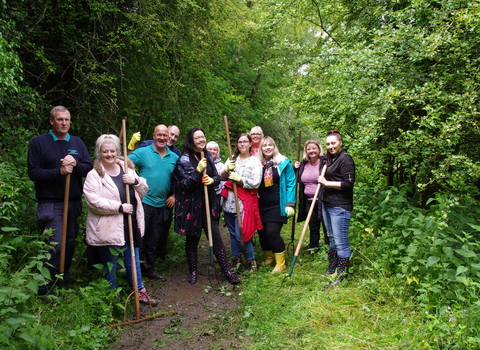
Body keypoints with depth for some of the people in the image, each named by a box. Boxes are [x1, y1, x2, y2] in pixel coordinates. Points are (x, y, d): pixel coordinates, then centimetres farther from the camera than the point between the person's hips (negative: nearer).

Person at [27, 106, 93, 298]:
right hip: (51, 203, -4)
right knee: (56, 244, -10)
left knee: (70, 242, 12)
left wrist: (75, 163, -17)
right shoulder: (38, 142, -3)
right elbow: (33, 173, -8)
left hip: (74, 202, 5)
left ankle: (64, 281, 29)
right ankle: (44, 289, 5)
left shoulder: (77, 142, 8)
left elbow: (89, 168, 3)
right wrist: (59, 171, -21)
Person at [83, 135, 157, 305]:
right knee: (110, 264, 10)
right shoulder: (94, 174, -8)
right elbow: (93, 201, -19)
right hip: (108, 229, -4)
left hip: (130, 225, 5)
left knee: (133, 262, 16)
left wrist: (135, 181, -11)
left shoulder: (127, 168, 9)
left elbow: (143, 191, 11)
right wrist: (119, 207, -21)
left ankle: (140, 291, 31)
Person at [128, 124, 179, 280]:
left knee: (153, 240, 16)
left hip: (162, 204, 4)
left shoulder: (174, 157, 8)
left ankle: (149, 268, 30)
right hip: (143, 202, -4)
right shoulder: (142, 152, -4)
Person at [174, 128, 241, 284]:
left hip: (208, 203, 4)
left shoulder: (208, 156, 7)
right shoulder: (184, 159, -10)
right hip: (191, 205, -4)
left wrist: (212, 180, -10)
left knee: (216, 236, 4)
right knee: (192, 238, 8)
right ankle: (192, 271, 26)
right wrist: (198, 170, -26)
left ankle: (227, 271, 12)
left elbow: (217, 176, 13)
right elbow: (184, 184, -15)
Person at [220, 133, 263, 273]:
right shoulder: (232, 159, 13)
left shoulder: (255, 161, -3)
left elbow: (256, 183, -13)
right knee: (233, 233, 13)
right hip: (229, 201, 5)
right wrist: (226, 170, -11)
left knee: (241, 234, -7)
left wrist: (239, 179, -15)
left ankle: (251, 260, 12)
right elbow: (222, 177, 8)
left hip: (244, 202, -5)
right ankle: (235, 258, 29)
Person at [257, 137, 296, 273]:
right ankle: (269, 257, 30)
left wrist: (290, 204, -11)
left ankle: (280, 262, 5)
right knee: (262, 232, 7)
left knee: (272, 232, -12)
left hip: (277, 205, -4)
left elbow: (291, 184, -4)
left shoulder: (283, 163, -2)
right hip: (262, 205, 4)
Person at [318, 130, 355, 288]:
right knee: (332, 239, 19)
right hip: (327, 204, 10)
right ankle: (331, 270, 31)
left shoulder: (345, 159, -11)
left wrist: (326, 182, -14)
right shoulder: (330, 159, 17)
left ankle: (341, 276, 5)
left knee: (341, 242, -4)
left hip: (340, 207, -10)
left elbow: (348, 183, -18)